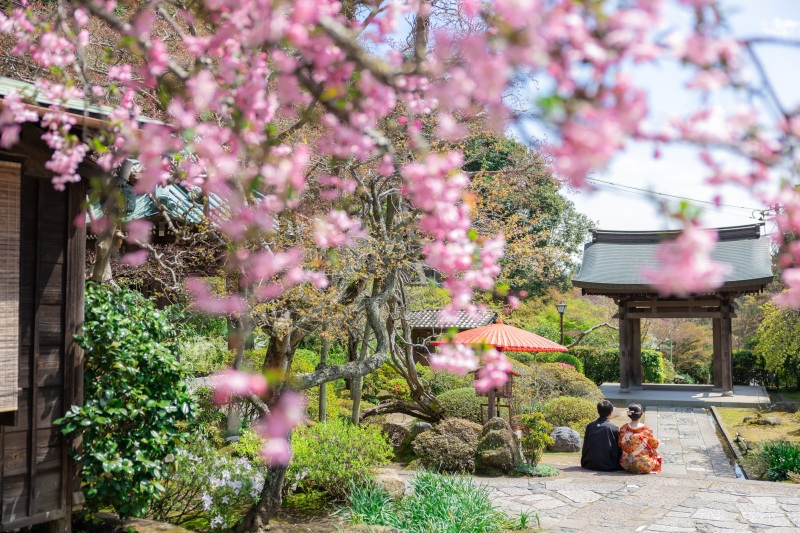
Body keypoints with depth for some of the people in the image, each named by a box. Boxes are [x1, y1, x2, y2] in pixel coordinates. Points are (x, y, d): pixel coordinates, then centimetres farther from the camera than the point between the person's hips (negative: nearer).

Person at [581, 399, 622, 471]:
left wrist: (584, 462, 19)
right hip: (608, 466, -4)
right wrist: (616, 464, 14)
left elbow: (585, 447, 7)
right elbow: (618, 449, 0)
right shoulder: (614, 428, -8)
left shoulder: (589, 426, 0)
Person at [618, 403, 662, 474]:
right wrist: (657, 441, 22)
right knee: (657, 456, 26)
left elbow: (620, 445, 2)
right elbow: (655, 444, -1)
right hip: (644, 465, -3)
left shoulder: (623, 429, -11)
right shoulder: (646, 430, -17)